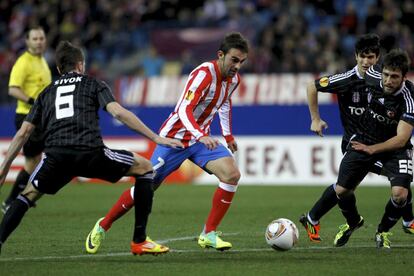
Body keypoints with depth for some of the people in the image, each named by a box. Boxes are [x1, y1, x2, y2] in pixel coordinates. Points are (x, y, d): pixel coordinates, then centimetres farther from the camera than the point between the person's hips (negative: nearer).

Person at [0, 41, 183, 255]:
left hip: (56, 156, 3)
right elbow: (118, 112, 2)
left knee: (28, 195, 26)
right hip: (90, 153, -3)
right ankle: (139, 242, 14)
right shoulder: (93, 84, 19)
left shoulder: (47, 92, 28)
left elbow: (23, 133, 24)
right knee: (145, 168, 17)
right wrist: (156, 138, 2)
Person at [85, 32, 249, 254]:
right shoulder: (204, 74, -26)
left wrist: (228, 135, 22)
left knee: (232, 174, -17)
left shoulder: (233, 78, -1)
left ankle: (208, 235, -9)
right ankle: (102, 227, 21)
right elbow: (184, 111, -37)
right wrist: (201, 136, -51)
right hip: (175, 137, -6)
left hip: (202, 139, 6)